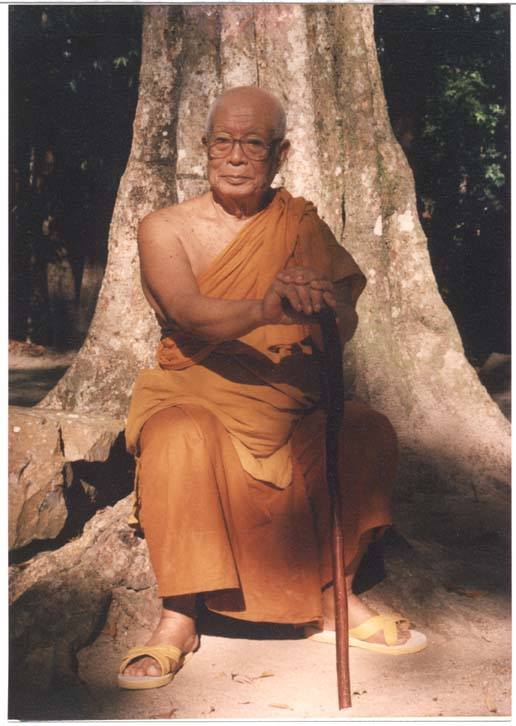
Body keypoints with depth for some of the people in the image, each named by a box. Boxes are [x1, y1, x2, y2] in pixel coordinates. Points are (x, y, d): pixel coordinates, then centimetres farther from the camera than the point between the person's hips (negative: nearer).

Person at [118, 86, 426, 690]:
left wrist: (326, 304, -31)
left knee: (370, 432, -20)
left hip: (288, 411, 3)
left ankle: (334, 598, -6)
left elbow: (344, 331, -5)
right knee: (184, 437, -34)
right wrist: (266, 309, -43)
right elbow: (187, 312, -23)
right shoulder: (165, 228, -3)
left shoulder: (301, 225, 5)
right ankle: (178, 618, -21)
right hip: (192, 396, -3)